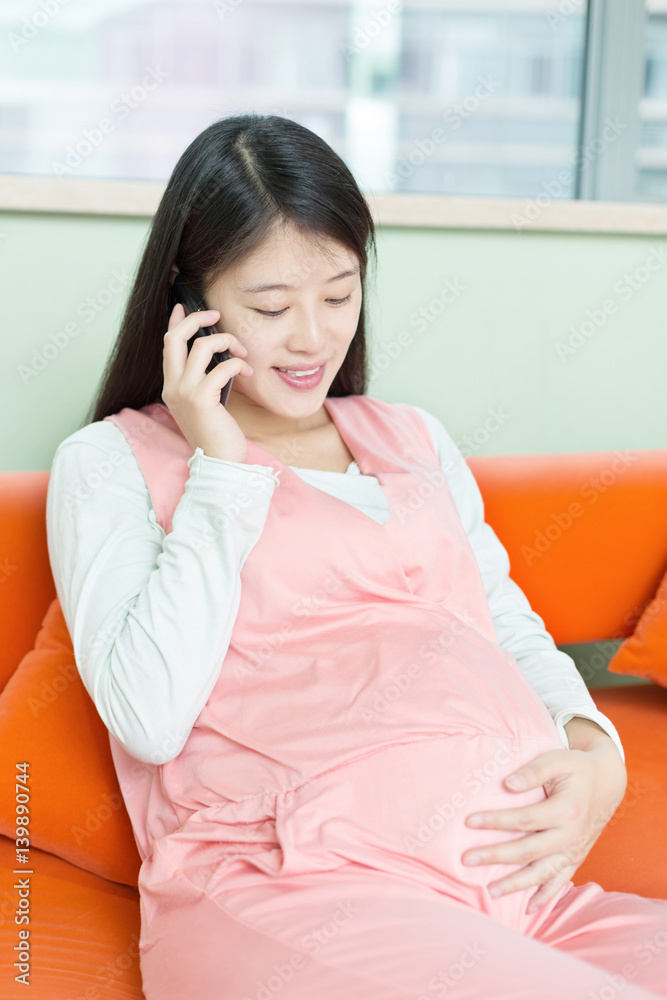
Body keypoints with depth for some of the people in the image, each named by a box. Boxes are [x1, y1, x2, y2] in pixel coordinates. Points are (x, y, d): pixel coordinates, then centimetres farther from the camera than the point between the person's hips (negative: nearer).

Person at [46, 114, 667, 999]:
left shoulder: (416, 439, 25)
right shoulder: (111, 461, 8)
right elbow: (149, 717, -6)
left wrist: (595, 749, 3)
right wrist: (222, 469, -4)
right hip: (284, 885, -5)